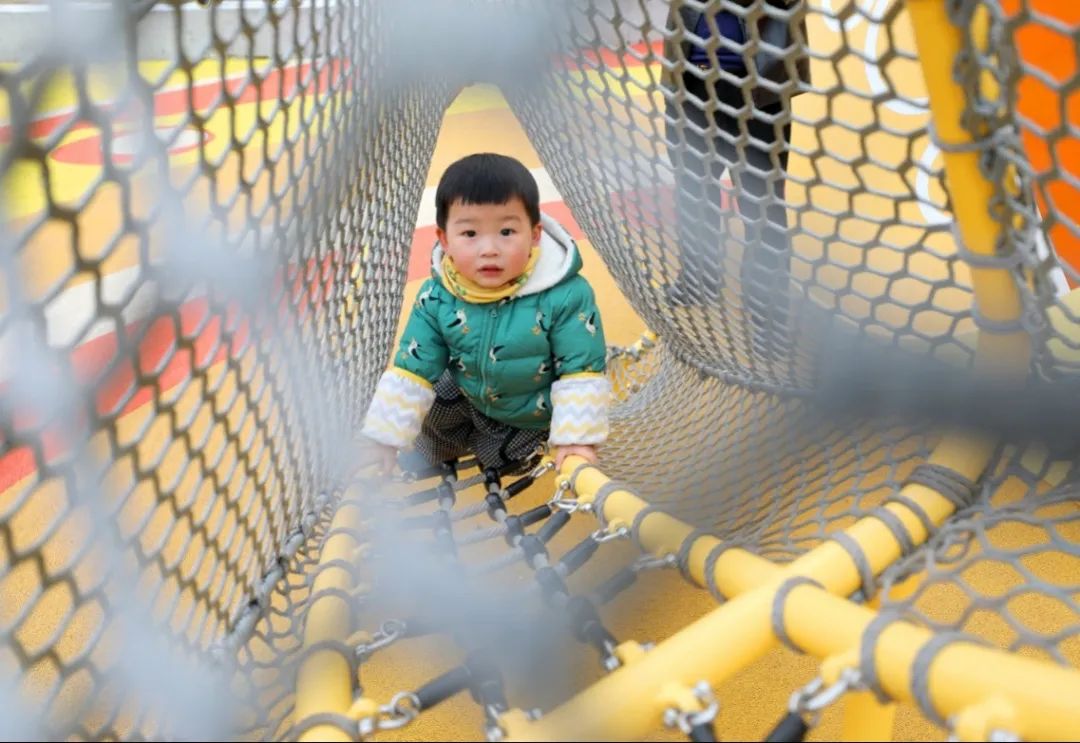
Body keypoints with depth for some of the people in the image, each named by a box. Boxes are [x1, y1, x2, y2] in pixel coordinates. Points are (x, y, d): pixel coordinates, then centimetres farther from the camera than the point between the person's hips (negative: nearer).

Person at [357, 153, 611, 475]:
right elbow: (412, 370, -15)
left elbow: (581, 372, -25)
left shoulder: (566, 295, -36)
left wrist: (577, 438, -28)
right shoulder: (436, 297, -24)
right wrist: (383, 437, -16)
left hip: (533, 416, -3)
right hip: (467, 396, 3)